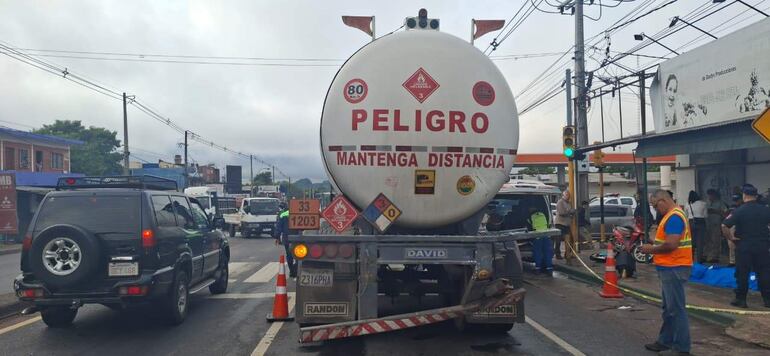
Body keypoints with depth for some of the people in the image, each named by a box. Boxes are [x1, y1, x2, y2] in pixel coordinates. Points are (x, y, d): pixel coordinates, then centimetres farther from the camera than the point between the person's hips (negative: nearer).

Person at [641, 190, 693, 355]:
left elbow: (671, 244, -25)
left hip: (674, 269, -11)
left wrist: (651, 249, -12)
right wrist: (654, 248, 6)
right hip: (671, 268, 11)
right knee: (669, 307, 17)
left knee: (676, 308, -5)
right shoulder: (672, 215, 16)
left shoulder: (674, 217, -18)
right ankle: (665, 341, 26)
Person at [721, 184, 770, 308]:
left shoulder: (739, 211, -11)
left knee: (742, 274, 4)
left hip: (744, 247, -3)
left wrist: (730, 237, -8)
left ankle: (741, 299, 9)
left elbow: (724, 225, -20)